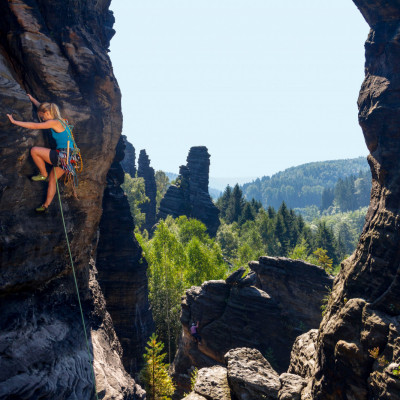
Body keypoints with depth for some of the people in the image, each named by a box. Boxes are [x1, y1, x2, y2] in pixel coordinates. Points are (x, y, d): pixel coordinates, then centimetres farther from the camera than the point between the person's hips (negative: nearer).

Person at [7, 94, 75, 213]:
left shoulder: (54, 123, -13)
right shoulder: (59, 121, 15)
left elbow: (34, 126, -15)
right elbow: (42, 107, 31)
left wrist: (14, 121, -8)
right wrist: (32, 99, 44)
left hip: (63, 156, -10)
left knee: (34, 150, -1)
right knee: (52, 180, 16)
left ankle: (43, 175, 11)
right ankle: (46, 205, 19)